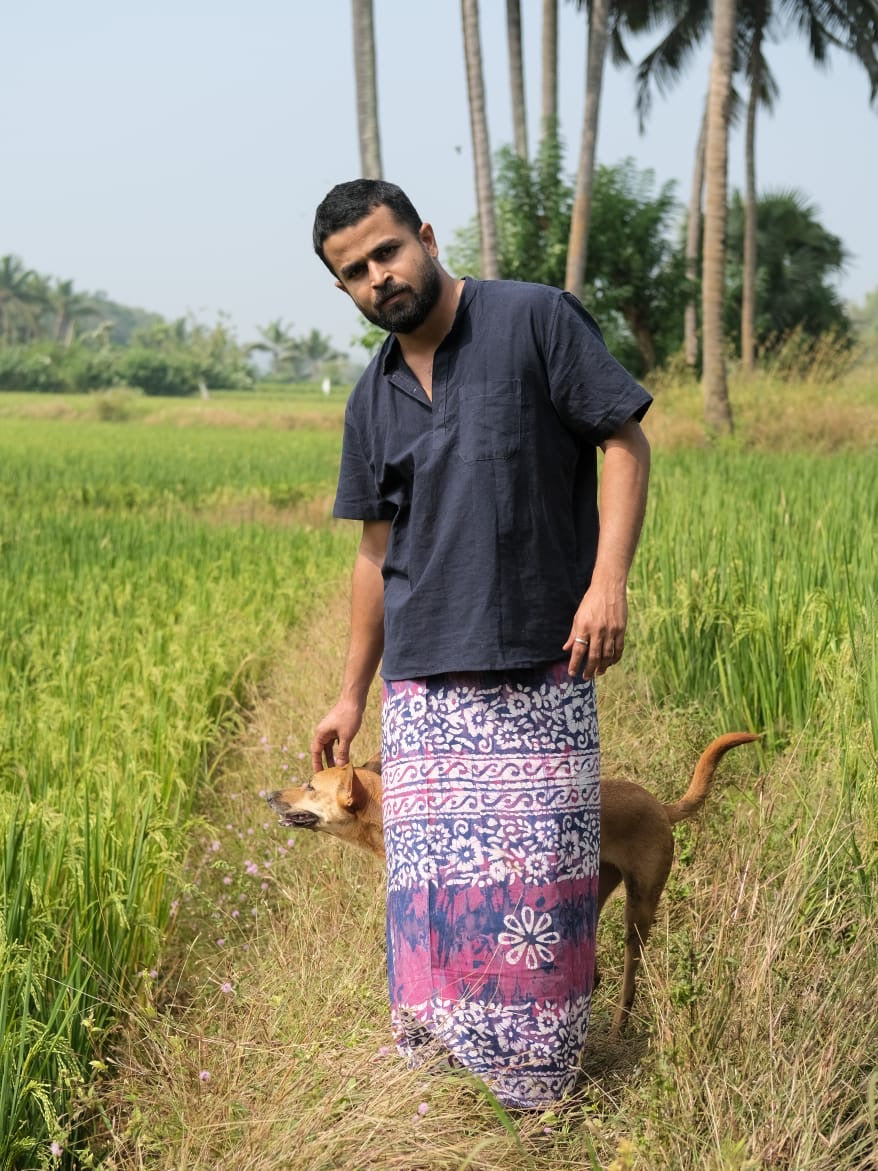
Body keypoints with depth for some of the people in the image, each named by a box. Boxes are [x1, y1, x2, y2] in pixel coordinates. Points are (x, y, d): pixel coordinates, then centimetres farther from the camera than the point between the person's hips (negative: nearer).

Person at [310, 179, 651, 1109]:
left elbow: (624, 440, -6)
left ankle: (536, 1082, 16)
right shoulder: (373, 398, 12)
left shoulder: (535, 320, -4)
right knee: (429, 874, 5)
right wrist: (351, 695, 17)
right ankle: (431, 1058, 19)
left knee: (537, 870, 1)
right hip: (424, 680, 4)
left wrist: (608, 579, -18)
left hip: (539, 664, -4)